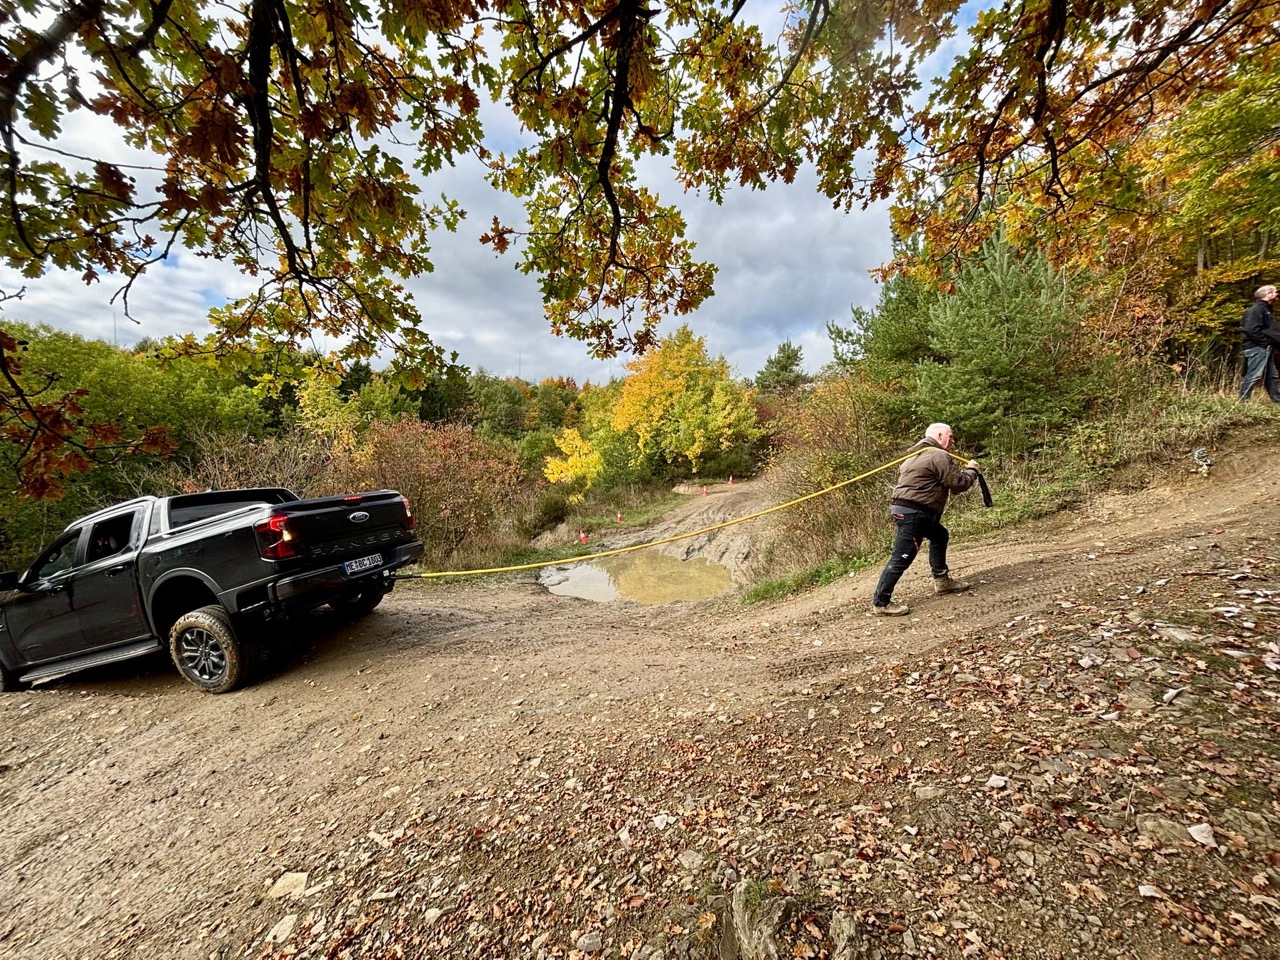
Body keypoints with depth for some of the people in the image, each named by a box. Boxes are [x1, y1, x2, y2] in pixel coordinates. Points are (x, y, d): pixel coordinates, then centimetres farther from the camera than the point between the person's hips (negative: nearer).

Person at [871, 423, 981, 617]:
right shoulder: (939, 456, -9)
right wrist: (971, 470, 14)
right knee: (902, 558, -10)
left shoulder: (917, 454, 21)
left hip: (911, 510, 11)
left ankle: (942, 580, 34)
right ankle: (880, 603, -8)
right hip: (911, 512, -11)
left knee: (939, 535, 27)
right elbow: (959, 483, -8)